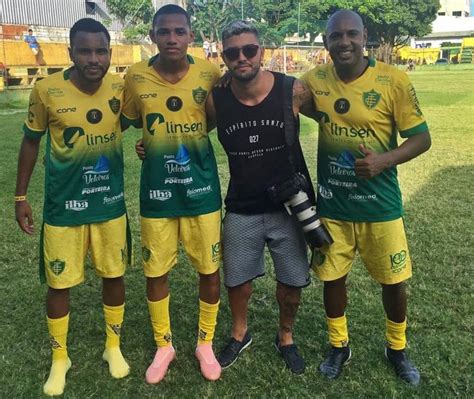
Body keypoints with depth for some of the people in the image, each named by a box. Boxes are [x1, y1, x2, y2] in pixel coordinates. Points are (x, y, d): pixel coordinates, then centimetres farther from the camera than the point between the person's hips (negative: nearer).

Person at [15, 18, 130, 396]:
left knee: (114, 275, 13)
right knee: (59, 284, 7)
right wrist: (21, 196, 2)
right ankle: (59, 358, 31)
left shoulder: (121, 88, -7)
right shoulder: (46, 90, -13)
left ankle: (114, 347, 36)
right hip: (63, 205, -2)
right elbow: (31, 142, 0)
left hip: (111, 203, 2)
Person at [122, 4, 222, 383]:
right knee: (156, 272, 9)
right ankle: (164, 346, 33)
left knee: (210, 269, 8)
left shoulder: (209, 73, -7)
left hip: (201, 187, 0)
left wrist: (187, 137, -3)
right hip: (157, 190, 1)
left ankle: (206, 343, 32)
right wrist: (154, 143, -1)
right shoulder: (136, 76, -6)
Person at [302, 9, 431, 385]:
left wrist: (385, 160, -25)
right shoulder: (314, 80, -3)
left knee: (393, 281, 12)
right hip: (332, 205, 2)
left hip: (380, 205, -2)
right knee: (332, 277, 13)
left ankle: (397, 348, 39)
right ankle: (339, 346, 38)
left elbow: (421, 137, -9)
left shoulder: (394, 80, -13)